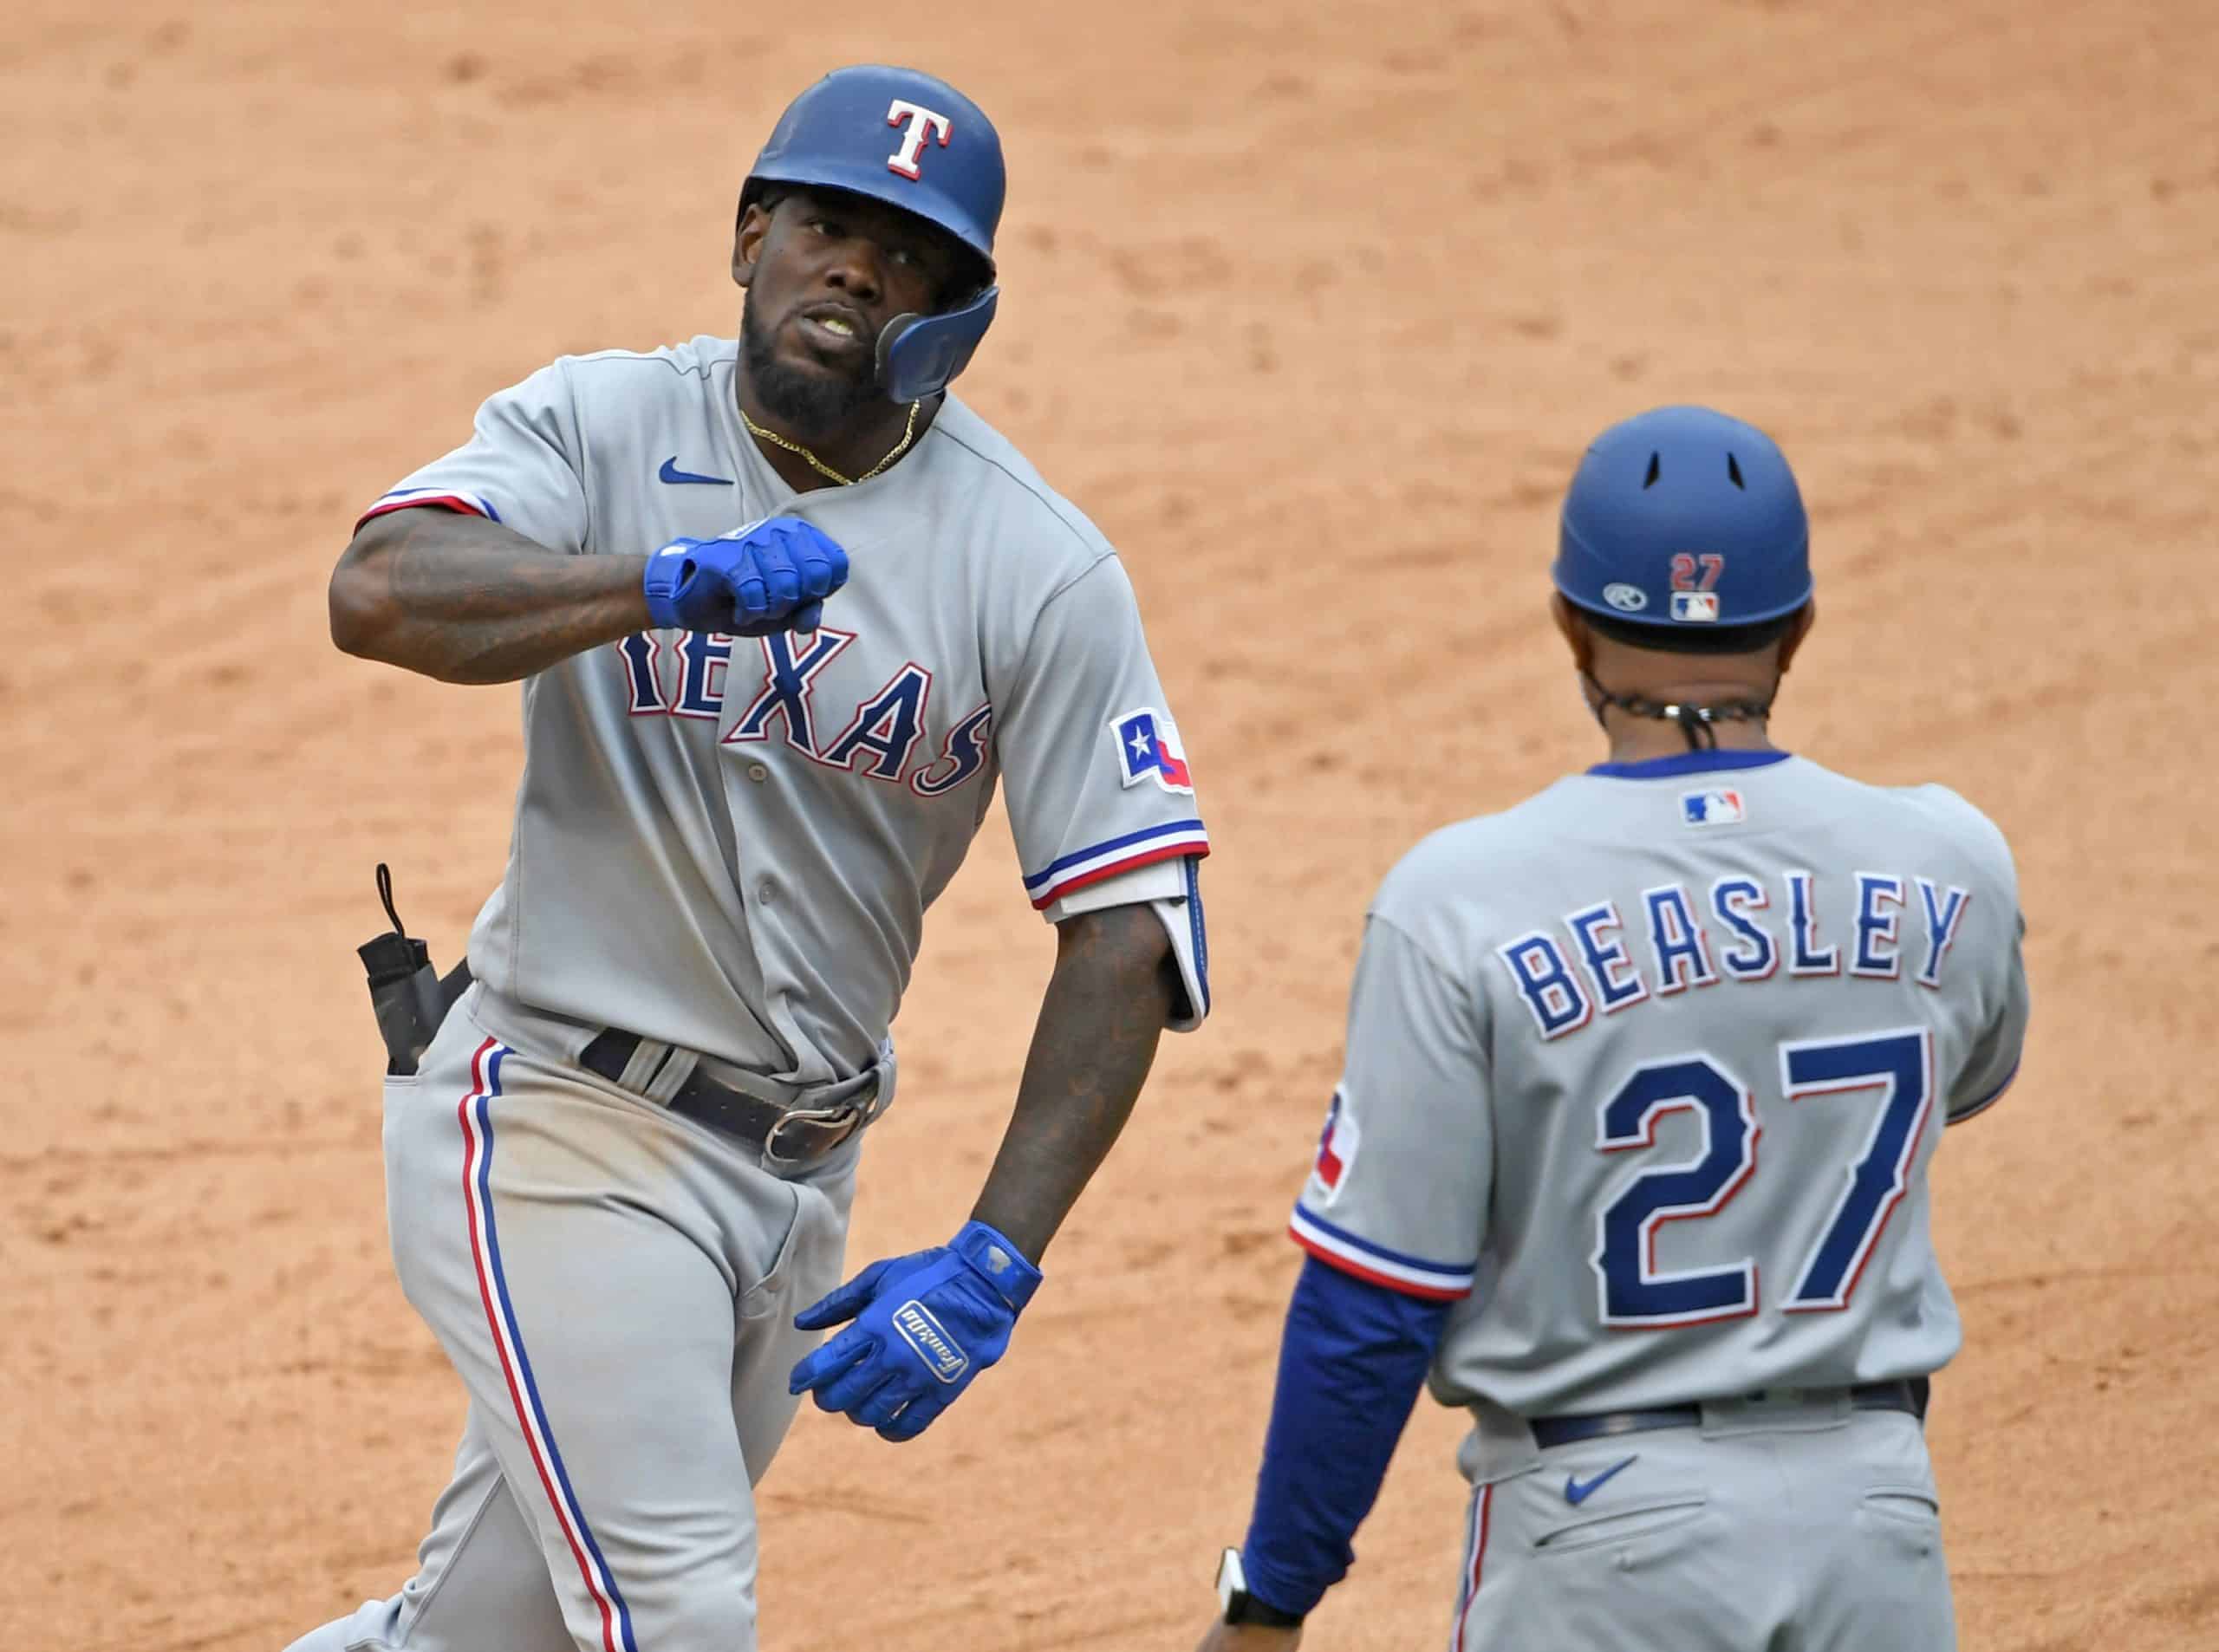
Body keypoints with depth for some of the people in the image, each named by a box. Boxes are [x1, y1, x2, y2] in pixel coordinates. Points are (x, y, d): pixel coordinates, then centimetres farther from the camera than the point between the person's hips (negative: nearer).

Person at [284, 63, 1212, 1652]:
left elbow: (1130, 934, -9)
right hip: (566, 1121, -3)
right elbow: (382, 591, -23)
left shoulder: (1041, 568, -4)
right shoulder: (605, 428, -4)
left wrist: (994, 1265, -18)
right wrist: (674, 580, -37)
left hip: (800, 1167, 3)